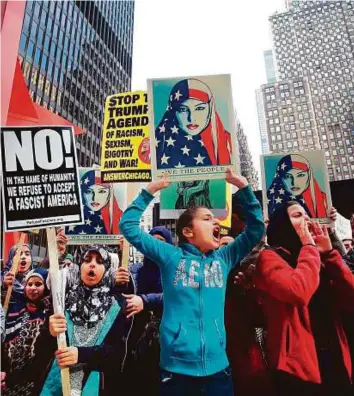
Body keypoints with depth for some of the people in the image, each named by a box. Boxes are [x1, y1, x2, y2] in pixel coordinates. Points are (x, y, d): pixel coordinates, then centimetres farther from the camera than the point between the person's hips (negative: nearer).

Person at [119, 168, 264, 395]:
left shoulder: (224, 258, 6)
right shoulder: (171, 256, -3)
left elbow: (256, 228, 6)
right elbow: (128, 226, -4)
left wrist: (243, 188, -2)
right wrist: (149, 192, -8)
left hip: (217, 367, 3)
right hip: (176, 368, -3)